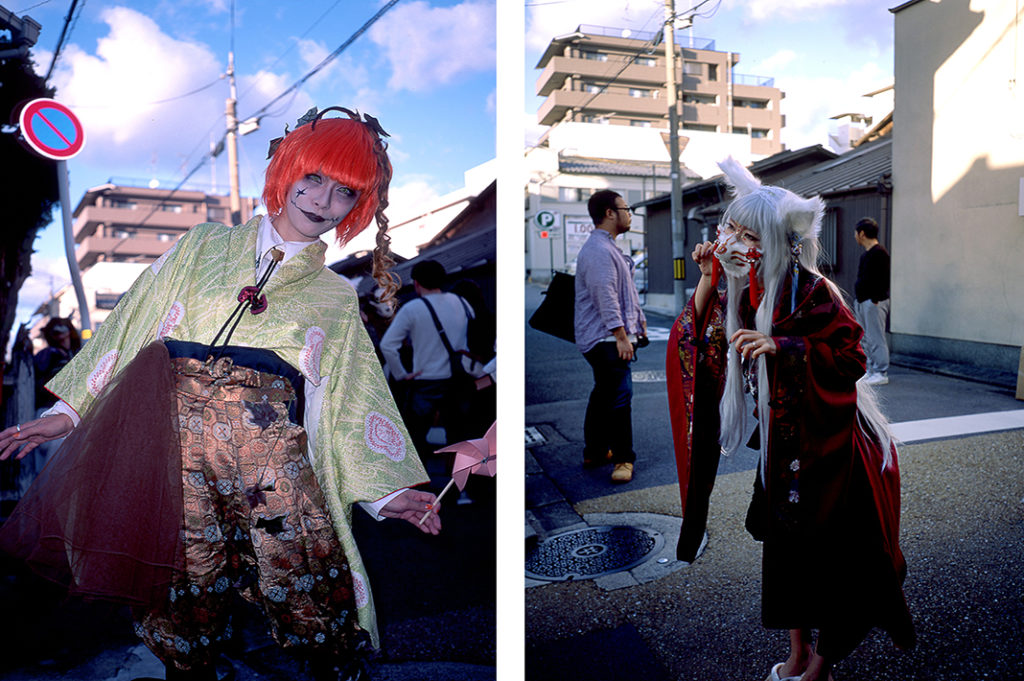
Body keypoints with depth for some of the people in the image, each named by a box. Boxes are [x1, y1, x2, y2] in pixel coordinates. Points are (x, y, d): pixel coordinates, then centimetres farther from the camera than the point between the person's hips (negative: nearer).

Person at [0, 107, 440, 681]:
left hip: (273, 454, 0)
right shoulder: (203, 247, 18)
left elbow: (352, 396, 11)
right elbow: (131, 327, 17)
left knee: (320, 616, -11)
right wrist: (68, 410, 10)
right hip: (175, 440, 1)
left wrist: (387, 489, 1)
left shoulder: (337, 296, 17)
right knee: (181, 619, -3)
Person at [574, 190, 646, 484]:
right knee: (620, 395, -10)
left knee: (603, 394, 15)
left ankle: (594, 452, 24)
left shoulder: (608, 248, 20)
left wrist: (637, 317, 26)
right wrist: (621, 336, -24)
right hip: (605, 338, -11)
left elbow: (624, 291, 27)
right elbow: (605, 297, -23)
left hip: (606, 338, 11)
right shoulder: (598, 250, -17)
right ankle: (622, 457, -2)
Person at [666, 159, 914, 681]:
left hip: (827, 443, -6)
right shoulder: (739, 293, 0)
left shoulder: (811, 291, -20)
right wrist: (707, 282, -8)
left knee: (829, 551, 6)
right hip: (779, 442, 7)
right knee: (785, 546, 15)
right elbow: (696, 347, 1)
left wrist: (780, 346, -34)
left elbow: (852, 356, -23)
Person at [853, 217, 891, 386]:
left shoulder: (879, 253, -13)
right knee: (866, 339, 13)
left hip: (874, 302, -10)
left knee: (876, 339, -7)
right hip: (862, 301, 10)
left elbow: (883, 279, -18)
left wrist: (875, 300, -20)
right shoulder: (865, 254, 16)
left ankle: (881, 373, -1)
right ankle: (871, 371, 19)